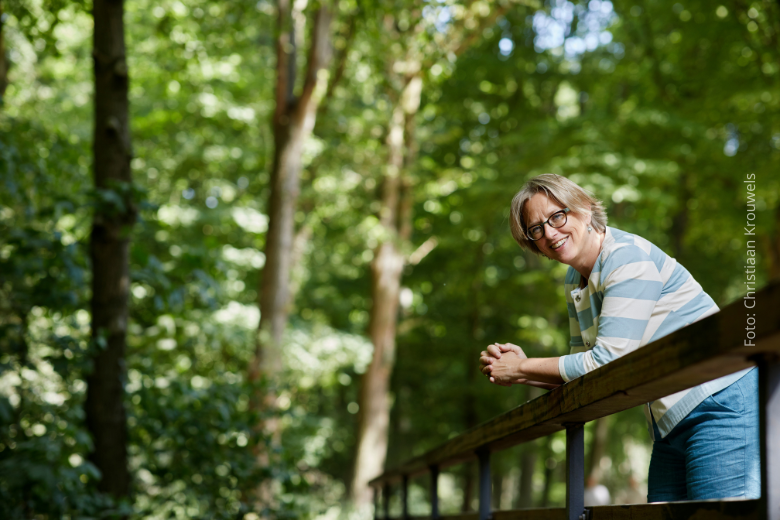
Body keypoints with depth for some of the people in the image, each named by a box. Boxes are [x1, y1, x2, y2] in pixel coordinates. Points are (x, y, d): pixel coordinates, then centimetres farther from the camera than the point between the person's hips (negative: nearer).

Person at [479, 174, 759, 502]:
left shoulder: (627, 257, -14)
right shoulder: (575, 282, 14)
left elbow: (608, 361, -19)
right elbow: (586, 374, 18)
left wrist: (522, 368, -9)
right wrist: (521, 369, 1)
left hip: (723, 404, -9)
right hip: (670, 425, 9)